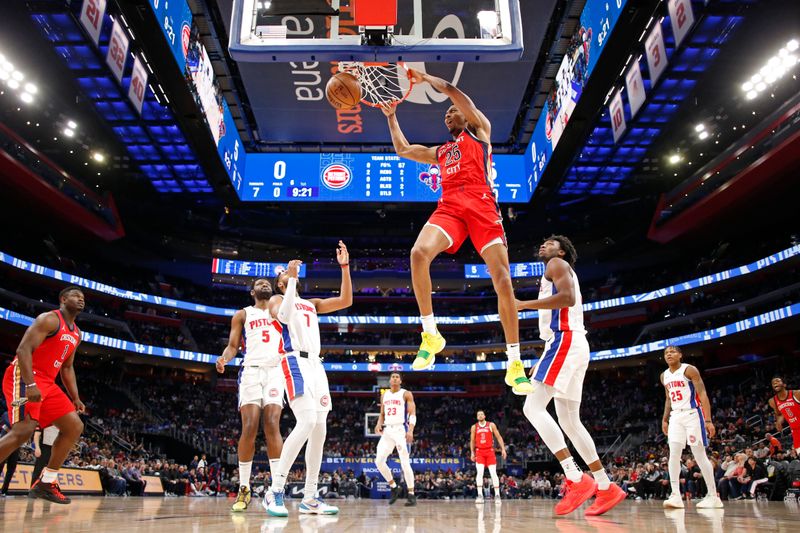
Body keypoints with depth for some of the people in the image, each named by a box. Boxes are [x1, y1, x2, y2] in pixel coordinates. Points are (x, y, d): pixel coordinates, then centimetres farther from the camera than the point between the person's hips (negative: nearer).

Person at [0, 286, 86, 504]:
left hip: (46, 383, 9)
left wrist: (75, 398, 13)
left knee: (75, 427, 3)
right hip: (24, 376, -9)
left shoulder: (76, 334, 18)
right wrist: (30, 385, -29)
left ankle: (46, 483, 8)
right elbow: (23, 349, -18)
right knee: (24, 430, -25)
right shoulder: (50, 319, -9)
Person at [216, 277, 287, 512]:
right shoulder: (242, 314, 18)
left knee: (272, 426, -13)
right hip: (251, 371, 0)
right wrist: (224, 358, -11)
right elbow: (233, 346, 10)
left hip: (275, 371, 0)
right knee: (249, 428, -10)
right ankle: (244, 488, 0)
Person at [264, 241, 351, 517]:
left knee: (320, 428, 1)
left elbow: (345, 301, 15)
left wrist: (344, 266, 9)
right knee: (307, 422, -23)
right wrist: (292, 278, -13)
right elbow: (285, 315, -15)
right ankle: (274, 491, -16)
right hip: (296, 362, -7)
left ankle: (309, 498, 7)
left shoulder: (311, 303, 27)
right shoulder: (277, 299, 10)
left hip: (316, 365, 7)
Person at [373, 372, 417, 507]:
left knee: (405, 463, -8)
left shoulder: (406, 394, -2)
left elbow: (413, 414, -9)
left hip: (401, 430, -5)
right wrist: (379, 424, -1)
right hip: (387, 430, 6)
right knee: (379, 461, -2)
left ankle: (412, 495, 1)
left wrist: (410, 430, -23)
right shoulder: (384, 395, 14)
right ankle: (394, 487, 15)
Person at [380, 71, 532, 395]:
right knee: (419, 253, -27)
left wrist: (424, 77, 27)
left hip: (481, 204, -4)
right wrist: (391, 116, 46)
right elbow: (402, 150, 43)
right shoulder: (440, 152, 36)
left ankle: (514, 363, -7)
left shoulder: (479, 131, 22)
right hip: (449, 207, 4)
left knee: (502, 278, -14)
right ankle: (431, 335, -15)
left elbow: (452, 90, 14)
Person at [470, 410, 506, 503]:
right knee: (479, 473, -14)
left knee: (493, 473, -2)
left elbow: (499, 437, 2)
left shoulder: (491, 425, 1)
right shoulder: (474, 427, 5)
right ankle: (480, 495, -13)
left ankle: (497, 495, 7)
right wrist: (472, 453, 6)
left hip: (490, 451, 0)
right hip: (479, 452, 0)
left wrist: (503, 449, -6)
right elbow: (472, 441, 12)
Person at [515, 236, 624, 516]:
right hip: (569, 344, 10)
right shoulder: (558, 274, 31)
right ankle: (606, 488, 15)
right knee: (569, 421, 11)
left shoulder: (557, 264, 2)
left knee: (533, 407, -17)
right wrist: (541, 363, 26)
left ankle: (577, 480, -22)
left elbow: (568, 298, -18)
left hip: (565, 341, -10)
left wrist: (524, 304, -16)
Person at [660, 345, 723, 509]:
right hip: (675, 416, 6)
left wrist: (708, 420, -20)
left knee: (700, 455, -4)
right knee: (674, 454, -6)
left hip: (692, 414, -6)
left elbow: (703, 395, -13)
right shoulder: (664, 376, 12)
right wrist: (665, 419, 16)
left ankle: (713, 496, 7)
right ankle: (676, 495, -6)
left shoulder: (689, 370, -9)